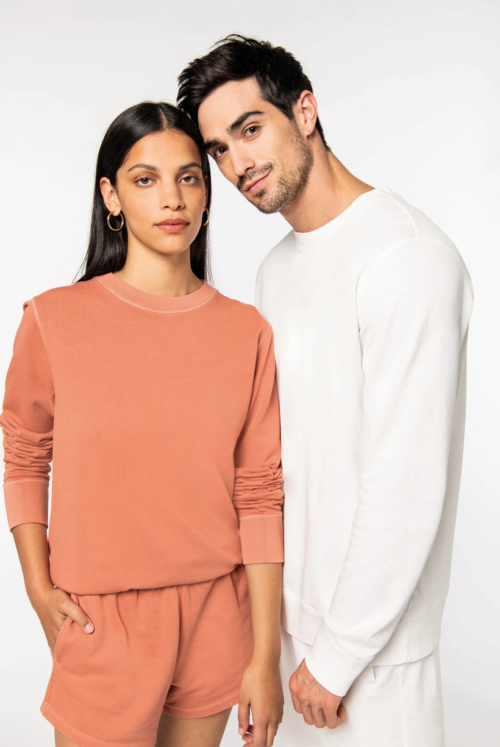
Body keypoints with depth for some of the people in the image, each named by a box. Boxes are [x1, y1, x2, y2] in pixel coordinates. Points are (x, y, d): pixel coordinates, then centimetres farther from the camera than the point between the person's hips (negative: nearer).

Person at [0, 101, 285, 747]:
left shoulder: (247, 331, -4)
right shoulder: (54, 320, -8)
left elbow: (259, 495, -4)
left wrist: (266, 656, -2)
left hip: (217, 617, 2)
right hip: (101, 620, -1)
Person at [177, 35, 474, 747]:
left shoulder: (406, 258, -21)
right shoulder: (277, 268, 8)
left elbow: (407, 484, -23)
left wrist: (336, 656, -16)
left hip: (371, 634, -8)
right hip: (293, 603, 8)